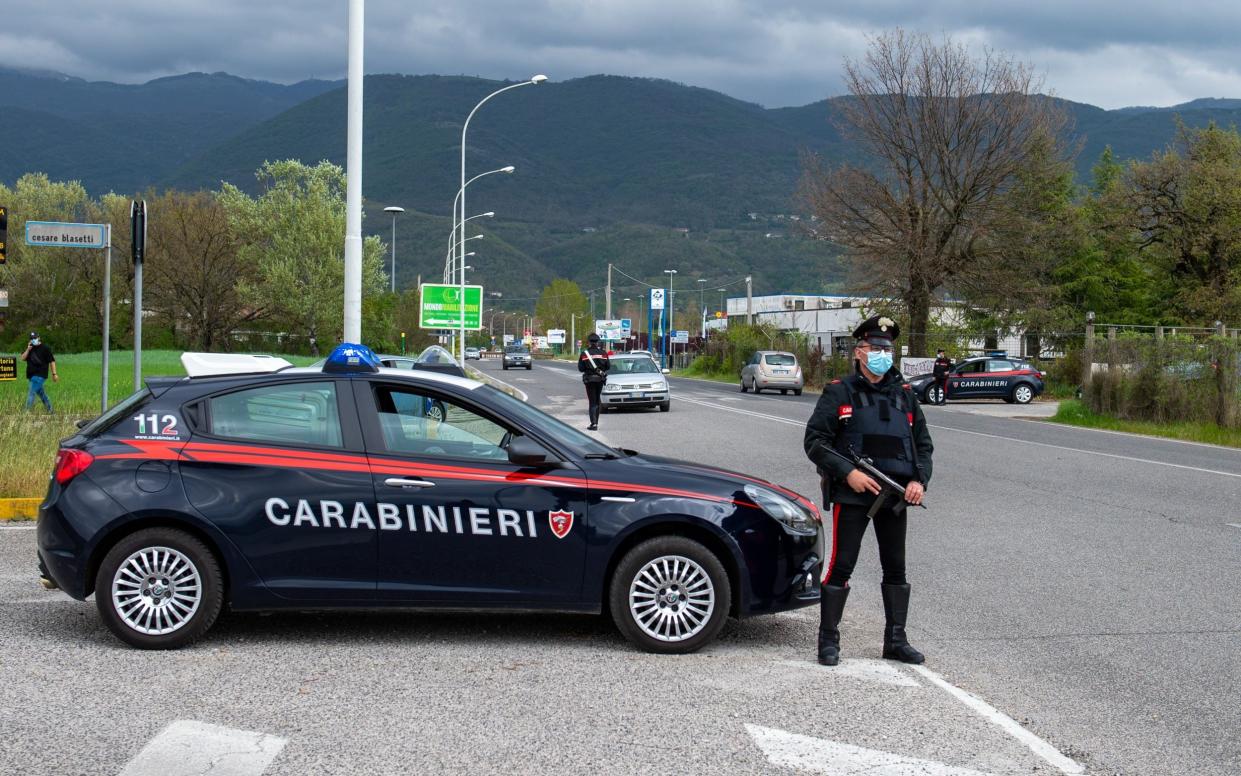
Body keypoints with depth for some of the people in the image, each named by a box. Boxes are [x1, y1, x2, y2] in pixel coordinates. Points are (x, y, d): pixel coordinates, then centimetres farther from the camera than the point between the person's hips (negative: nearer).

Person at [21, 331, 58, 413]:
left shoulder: (45, 348, -7)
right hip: (31, 375, 7)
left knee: (31, 393, -15)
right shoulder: (29, 348, 12)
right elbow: (23, 358, 4)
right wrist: (28, 350, -10)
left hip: (40, 375, -7)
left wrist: (54, 374, -10)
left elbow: (52, 361, -7)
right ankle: (50, 410, 26)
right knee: (40, 393, 14)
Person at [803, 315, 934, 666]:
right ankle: (828, 641, 5)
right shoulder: (840, 393, -1)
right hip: (851, 494, -5)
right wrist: (848, 473, -17)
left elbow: (923, 443, 17)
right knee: (840, 567, -4)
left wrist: (919, 480, 0)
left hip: (895, 496, 5)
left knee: (896, 569, 9)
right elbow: (814, 441, -7)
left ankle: (896, 640, 18)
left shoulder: (904, 395, 12)